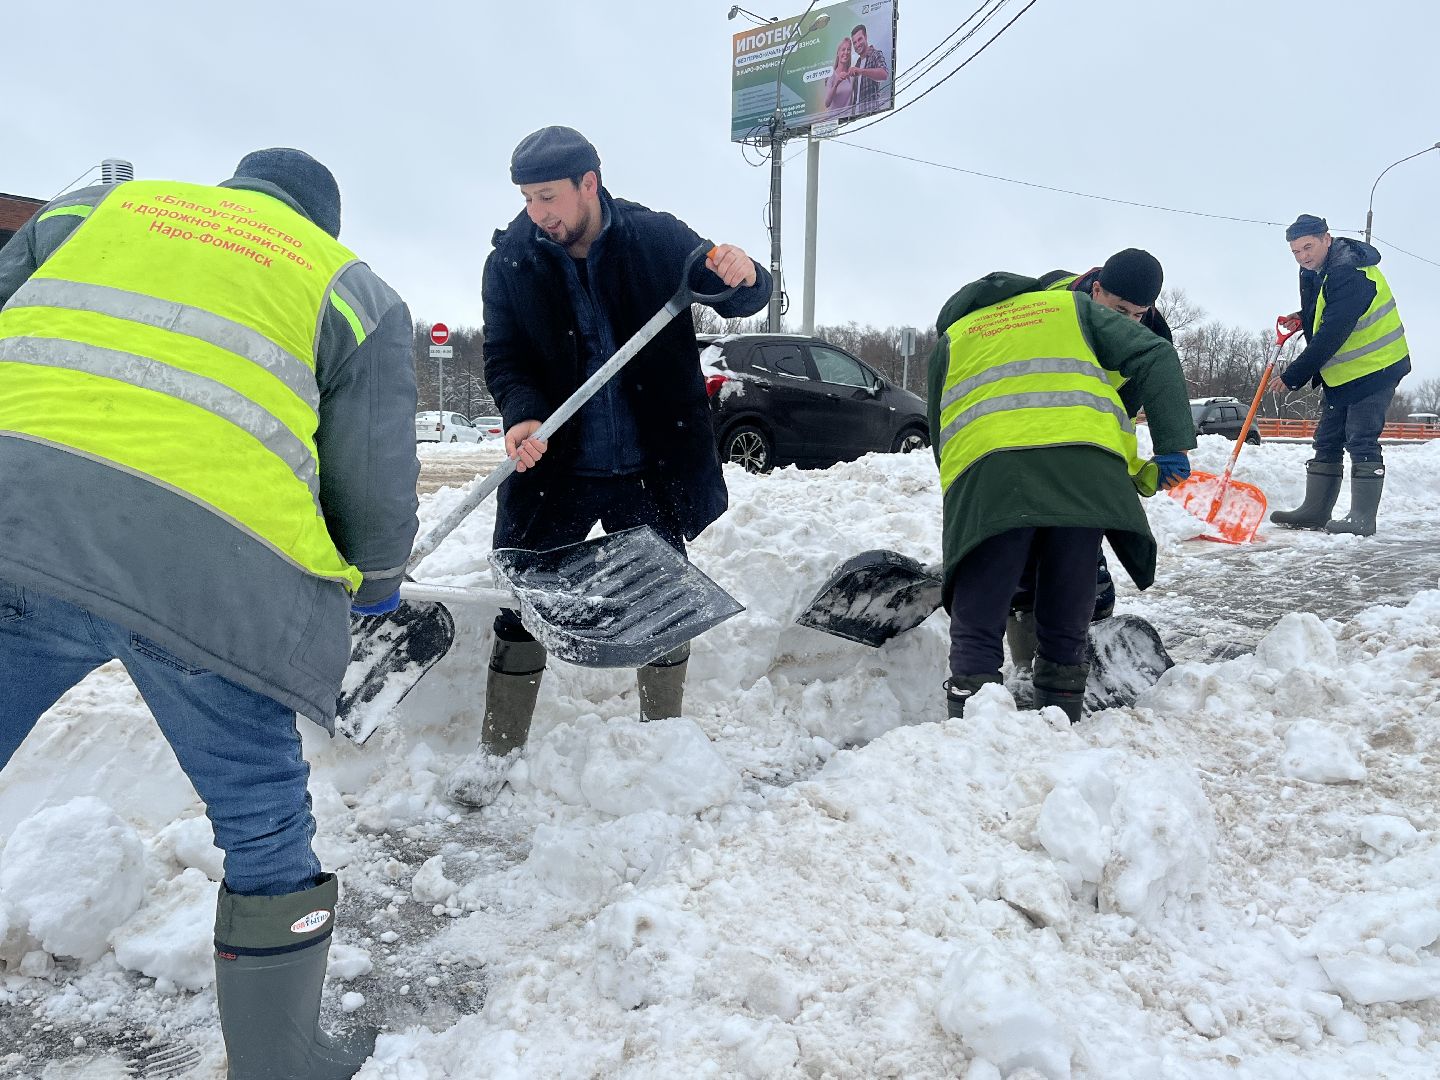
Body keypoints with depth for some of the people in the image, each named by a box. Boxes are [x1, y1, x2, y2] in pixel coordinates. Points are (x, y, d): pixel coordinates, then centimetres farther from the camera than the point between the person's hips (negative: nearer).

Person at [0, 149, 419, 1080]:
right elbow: (375, 489, 9)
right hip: (206, 568, -3)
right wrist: (377, 579, 29)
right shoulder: (356, 289, 16)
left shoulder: (102, 206, 25)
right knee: (266, 834, 15)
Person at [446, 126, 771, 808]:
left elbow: (737, 299, 0)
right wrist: (522, 416, -24)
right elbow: (503, 358, -3)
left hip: (651, 467, 0)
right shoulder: (510, 262, -5)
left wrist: (743, 276, -24)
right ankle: (499, 746, 24)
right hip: (555, 467, 0)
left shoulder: (655, 238, -6)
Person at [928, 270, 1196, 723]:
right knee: (1065, 631, 11)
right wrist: (1172, 448, 13)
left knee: (976, 633, 4)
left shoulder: (951, 340, 33)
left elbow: (940, 437, 29)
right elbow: (1157, 358, 19)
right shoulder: (1073, 306, 33)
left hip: (986, 468, -1)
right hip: (1084, 463, 1)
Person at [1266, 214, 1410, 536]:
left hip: (1374, 368, -10)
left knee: (1361, 442, -11)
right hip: (1339, 373, 10)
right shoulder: (1314, 271, 7)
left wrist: (1292, 376, -25)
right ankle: (1315, 510, 16)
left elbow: (1331, 336, -28)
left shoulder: (1349, 273, -24)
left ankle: (1362, 518, -8)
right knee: (1326, 442, 10)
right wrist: (1303, 318, 1)